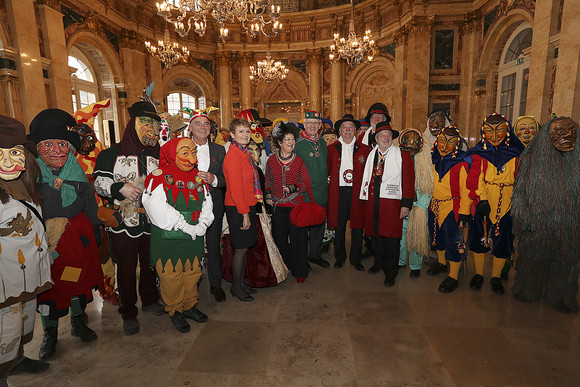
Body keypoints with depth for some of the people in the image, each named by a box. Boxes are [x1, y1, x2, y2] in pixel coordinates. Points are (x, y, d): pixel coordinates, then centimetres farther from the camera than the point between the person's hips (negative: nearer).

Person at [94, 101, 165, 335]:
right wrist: (121, 187, -20)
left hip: (151, 222, 3)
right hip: (123, 223, -3)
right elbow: (99, 182, -4)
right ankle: (128, 313, 24)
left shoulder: (158, 156, 10)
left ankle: (149, 300, 38)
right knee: (126, 268, 7)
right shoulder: (112, 154, 0)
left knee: (150, 263, 16)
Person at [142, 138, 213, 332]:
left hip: (194, 239, 5)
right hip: (168, 238, -5)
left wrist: (201, 226, -10)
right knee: (171, 277, 7)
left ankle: (189, 306, 37)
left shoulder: (198, 177, 6)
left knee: (192, 273, 16)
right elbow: (159, 210, -19)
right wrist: (187, 227, -18)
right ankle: (175, 311, 30)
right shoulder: (159, 177, -10)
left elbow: (207, 205, 7)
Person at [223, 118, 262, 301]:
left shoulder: (245, 154, 13)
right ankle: (236, 287, 19)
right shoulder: (233, 155, -16)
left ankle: (241, 282, 30)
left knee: (244, 248, 16)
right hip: (238, 209, -9)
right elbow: (235, 189, -19)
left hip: (247, 206, 9)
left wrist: (249, 210, 11)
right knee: (241, 248, 2)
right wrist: (245, 213, -18)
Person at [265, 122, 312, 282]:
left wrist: (294, 187, -14)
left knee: (297, 237, 0)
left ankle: (299, 271, 16)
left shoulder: (299, 161, 0)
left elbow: (306, 183, 2)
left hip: (295, 204, -1)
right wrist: (268, 195, 2)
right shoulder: (272, 160, 4)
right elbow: (268, 181, 16)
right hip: (277, 205, 2)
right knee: (280, 237, 9)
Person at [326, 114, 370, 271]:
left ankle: (355, 259, 22)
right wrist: (334, 181, -4)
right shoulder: (332, 149, 9)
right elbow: (327, 171, 8)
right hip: (338, 192, 0)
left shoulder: (364, 149, 9)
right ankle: (340, 257, 25)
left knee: (357, 226, 5)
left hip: (357, 193, 0)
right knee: (339, 226, 7)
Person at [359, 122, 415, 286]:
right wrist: (365, 198, 9)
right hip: (372, 202, 4)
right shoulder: (371, 155, 13)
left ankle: (390, 272, 16)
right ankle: (379, 262, 35)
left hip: (392, 203, -4)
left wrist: (406, 204, -9)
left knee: (391, 238, 0)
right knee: (375, 234, 12)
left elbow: (408, 180, -3)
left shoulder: (402, 155, 1)